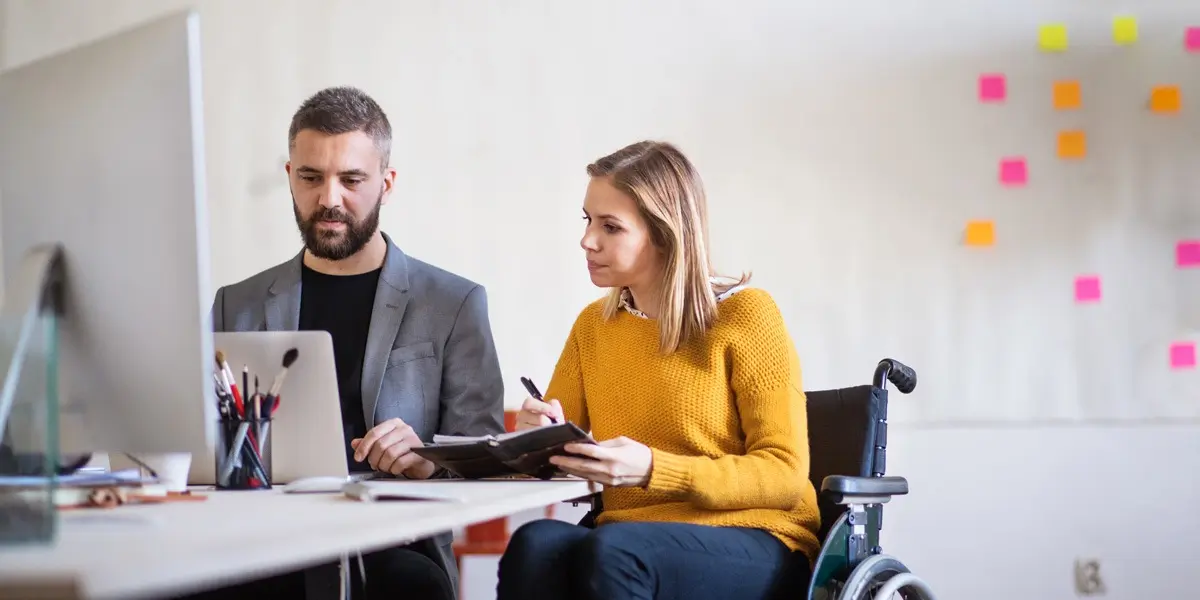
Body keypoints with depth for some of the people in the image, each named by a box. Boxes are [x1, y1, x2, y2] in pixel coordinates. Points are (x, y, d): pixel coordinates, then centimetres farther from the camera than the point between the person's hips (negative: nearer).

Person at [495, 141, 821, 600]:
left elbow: (785, 474, -9)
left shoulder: (746, 315, -4)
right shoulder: (592, 325, 15)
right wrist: (542, 435, -12)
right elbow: (555, 455, 13)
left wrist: (652, 470, -23)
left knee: (608, 551, -36)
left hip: (754, 549, -4)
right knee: (536, 544, -32)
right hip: (628, 536, 4)